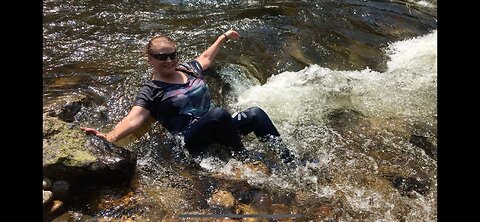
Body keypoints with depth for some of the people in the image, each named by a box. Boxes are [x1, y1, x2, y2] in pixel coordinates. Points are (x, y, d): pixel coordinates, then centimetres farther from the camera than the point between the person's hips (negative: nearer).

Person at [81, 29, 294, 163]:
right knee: (220, 113, -36)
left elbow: (206, 57, 34)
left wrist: (223, 37, 45)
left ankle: (288, 162, -9)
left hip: (219, 129, 7)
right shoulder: (150, 91, -2)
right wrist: (110, 137, -35)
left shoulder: (188, 69, 15)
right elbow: (133, 119, -16)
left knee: (256, 113, -15)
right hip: (193, 140, -6)